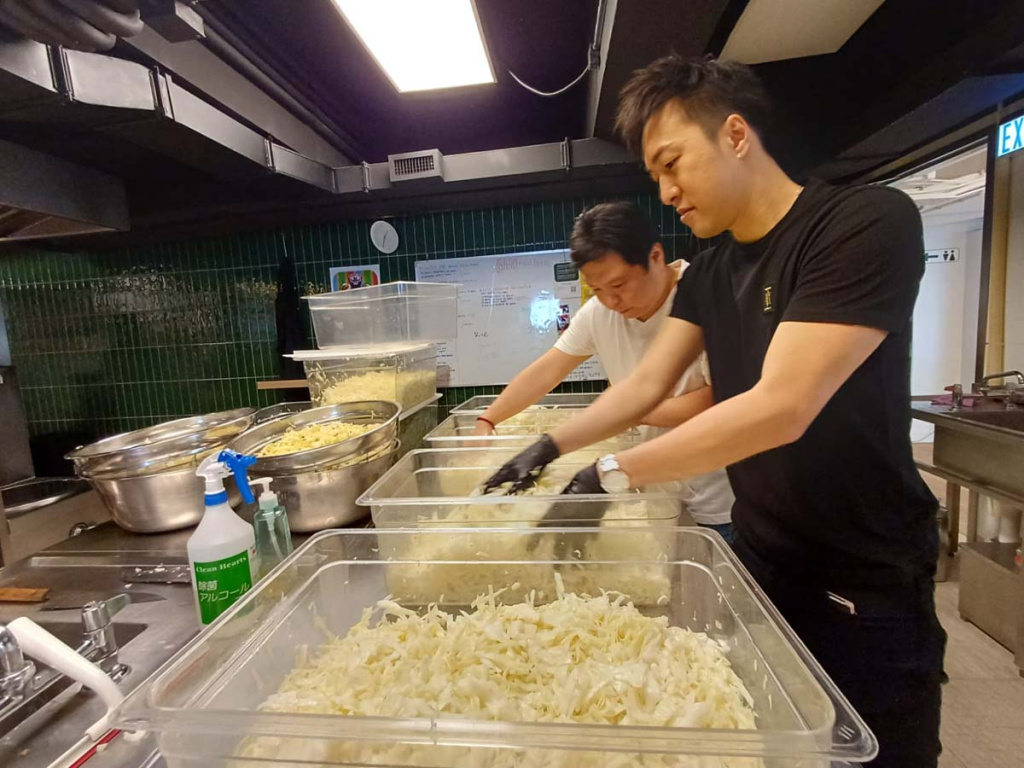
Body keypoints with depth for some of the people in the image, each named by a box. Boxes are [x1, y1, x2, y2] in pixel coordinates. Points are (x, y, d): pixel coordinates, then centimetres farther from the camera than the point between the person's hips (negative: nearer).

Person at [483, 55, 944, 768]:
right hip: (761, 552, 6)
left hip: (867, 581, -6)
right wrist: (551, 445, -9)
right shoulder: (710, 270, 3)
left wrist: (613, 475, -25)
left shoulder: (868, 224, -19)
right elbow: (647, 384, 1)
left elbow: (782, 407, -28)